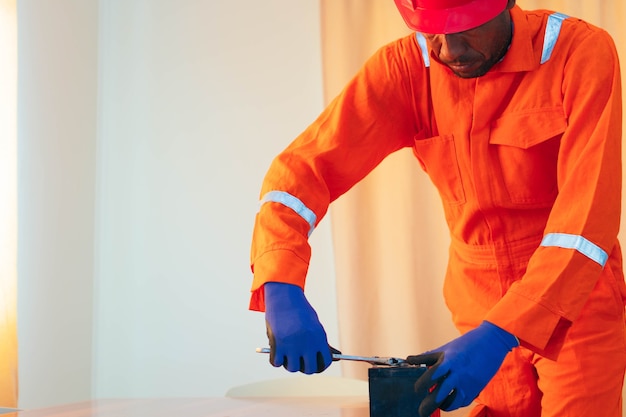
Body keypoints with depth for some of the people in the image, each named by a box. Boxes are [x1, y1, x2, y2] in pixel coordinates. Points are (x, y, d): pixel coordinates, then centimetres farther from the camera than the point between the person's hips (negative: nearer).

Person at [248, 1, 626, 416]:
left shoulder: (581, 52, -19)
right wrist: (281, 289, -32)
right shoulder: (404, 67, -11)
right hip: (481, 312, 3)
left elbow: (589, 215, -26)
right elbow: (303, 166, -16)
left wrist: (499, 334, -34)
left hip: (578, 308, -2)